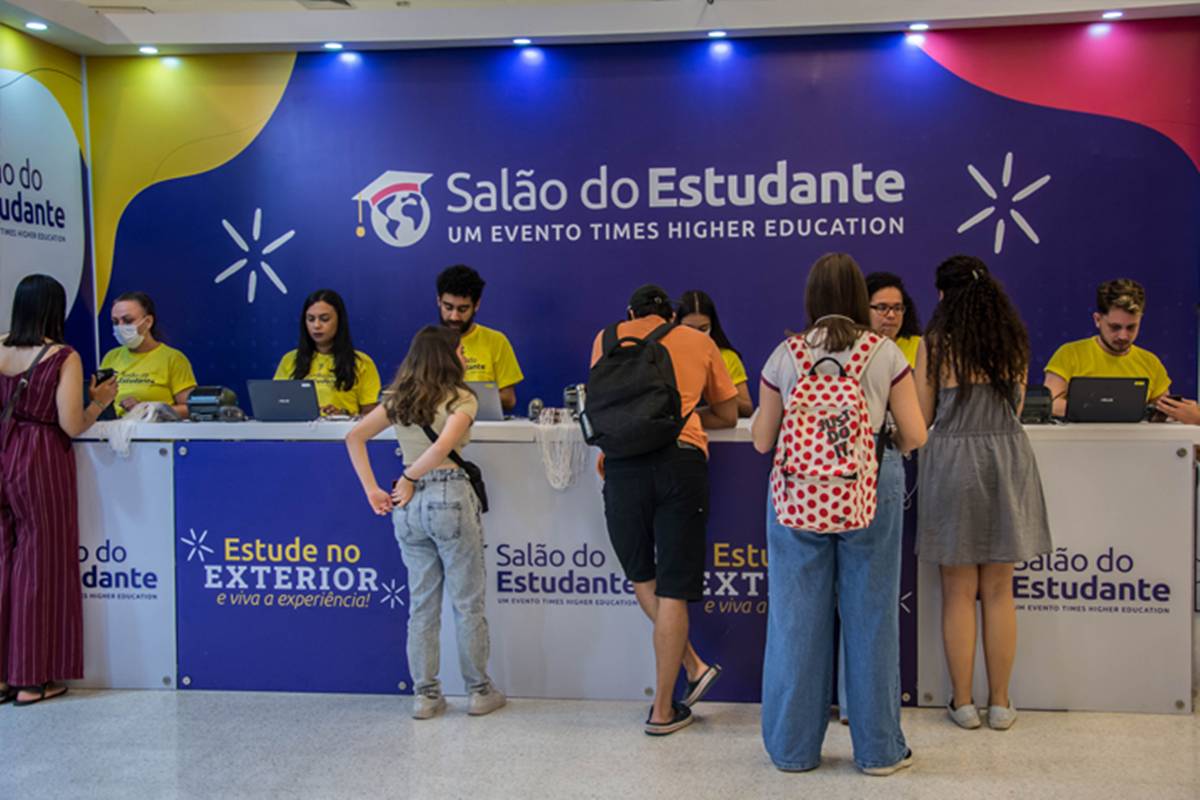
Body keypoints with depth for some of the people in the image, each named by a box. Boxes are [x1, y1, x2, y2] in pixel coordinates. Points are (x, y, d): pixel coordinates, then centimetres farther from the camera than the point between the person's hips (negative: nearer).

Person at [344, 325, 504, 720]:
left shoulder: (398, 399, 11)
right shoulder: (461, 399, -6)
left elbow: (354, 436, 7)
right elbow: (444, 444, -23)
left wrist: (372, 489, 4)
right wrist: (409, 477, -10)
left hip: (408, 507, 5)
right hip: (449, 498, -5)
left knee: (422, 605, 14)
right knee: (468, 603, 8)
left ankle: (425, 695, 18)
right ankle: (479, 691, 17)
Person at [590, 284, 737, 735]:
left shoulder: (608, 338, 18)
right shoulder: (700, 343, 18)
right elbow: (729, 415, 24)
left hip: (624, 464, 0)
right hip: (683, 459, 0)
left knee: (641, 577, 19)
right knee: (673, 591, 4)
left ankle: (694, 666, 10)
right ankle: (663, 710, 9)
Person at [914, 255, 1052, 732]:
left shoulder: (936, 344, -5)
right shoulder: (1014, 341, 6)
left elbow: (922, 416, -1)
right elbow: (1017, 406, 16)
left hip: (953, 460, -3)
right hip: (1007, 459, 3)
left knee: (958, 592, 6)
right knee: (999, 591, 9)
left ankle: (963, 702, 12)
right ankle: (1000, 703, 16)